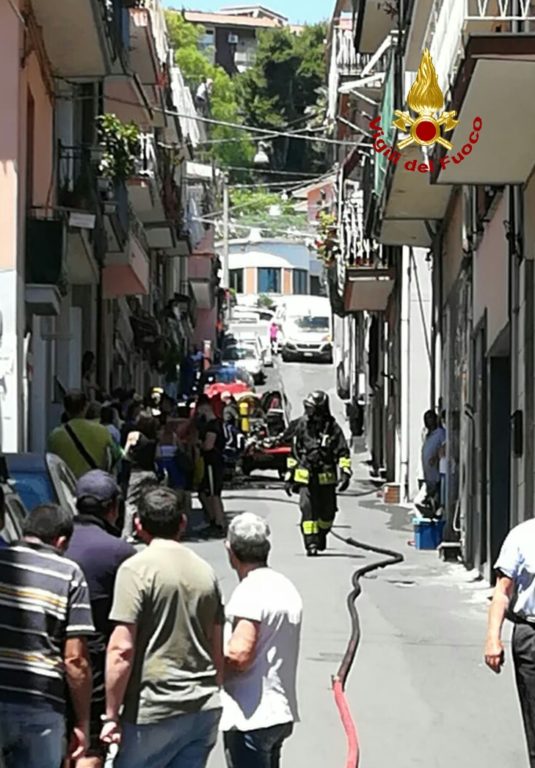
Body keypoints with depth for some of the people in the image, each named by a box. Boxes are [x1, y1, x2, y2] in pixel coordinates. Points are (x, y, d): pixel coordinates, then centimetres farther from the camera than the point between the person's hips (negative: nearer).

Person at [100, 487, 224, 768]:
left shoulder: (137, 569, -9)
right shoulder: (205, 571, 11)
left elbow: (122, 649, -15)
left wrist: (111, 714, -9)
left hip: (155, 712, -6)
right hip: (205, 709, 6)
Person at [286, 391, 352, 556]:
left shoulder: (333, 428, -3)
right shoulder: (302, 426, 5)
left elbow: (343, 453, -3)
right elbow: (294, 453, 14)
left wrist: (345, 474, -17)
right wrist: (289, 477, 15)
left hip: (326, 478, 0)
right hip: (306, 477, 0)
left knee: (328, 511, 10)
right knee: (307, 508, -13)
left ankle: (321, 535, 37)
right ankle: (311, 544, -12)